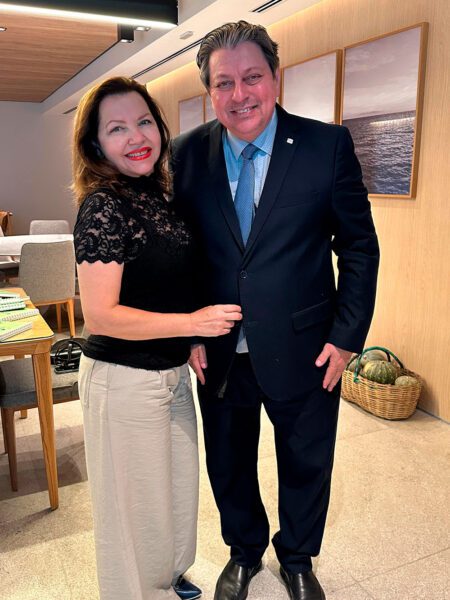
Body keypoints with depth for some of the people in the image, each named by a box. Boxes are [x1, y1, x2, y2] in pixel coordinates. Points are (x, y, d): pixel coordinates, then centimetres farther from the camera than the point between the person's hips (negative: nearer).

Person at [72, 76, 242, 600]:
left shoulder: (156, 195, 5)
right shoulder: (104, 206, -20)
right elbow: (99, 316, -23)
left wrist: (193, 340, 6)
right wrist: (194, 323, -23)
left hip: (172, 371, 8)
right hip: (124, 379, -8)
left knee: (178, 484, 25)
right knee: (136, 501, 13)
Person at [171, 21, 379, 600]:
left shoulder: (328, 144, -9)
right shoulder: (188, 152, -3)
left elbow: (359, 245, -5)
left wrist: (346, 336, -9)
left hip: (304, 350, -1)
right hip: (218, 352, 2)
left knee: (306, 465, 19)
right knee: (228, 465, 20)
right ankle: (244, 551, 50)